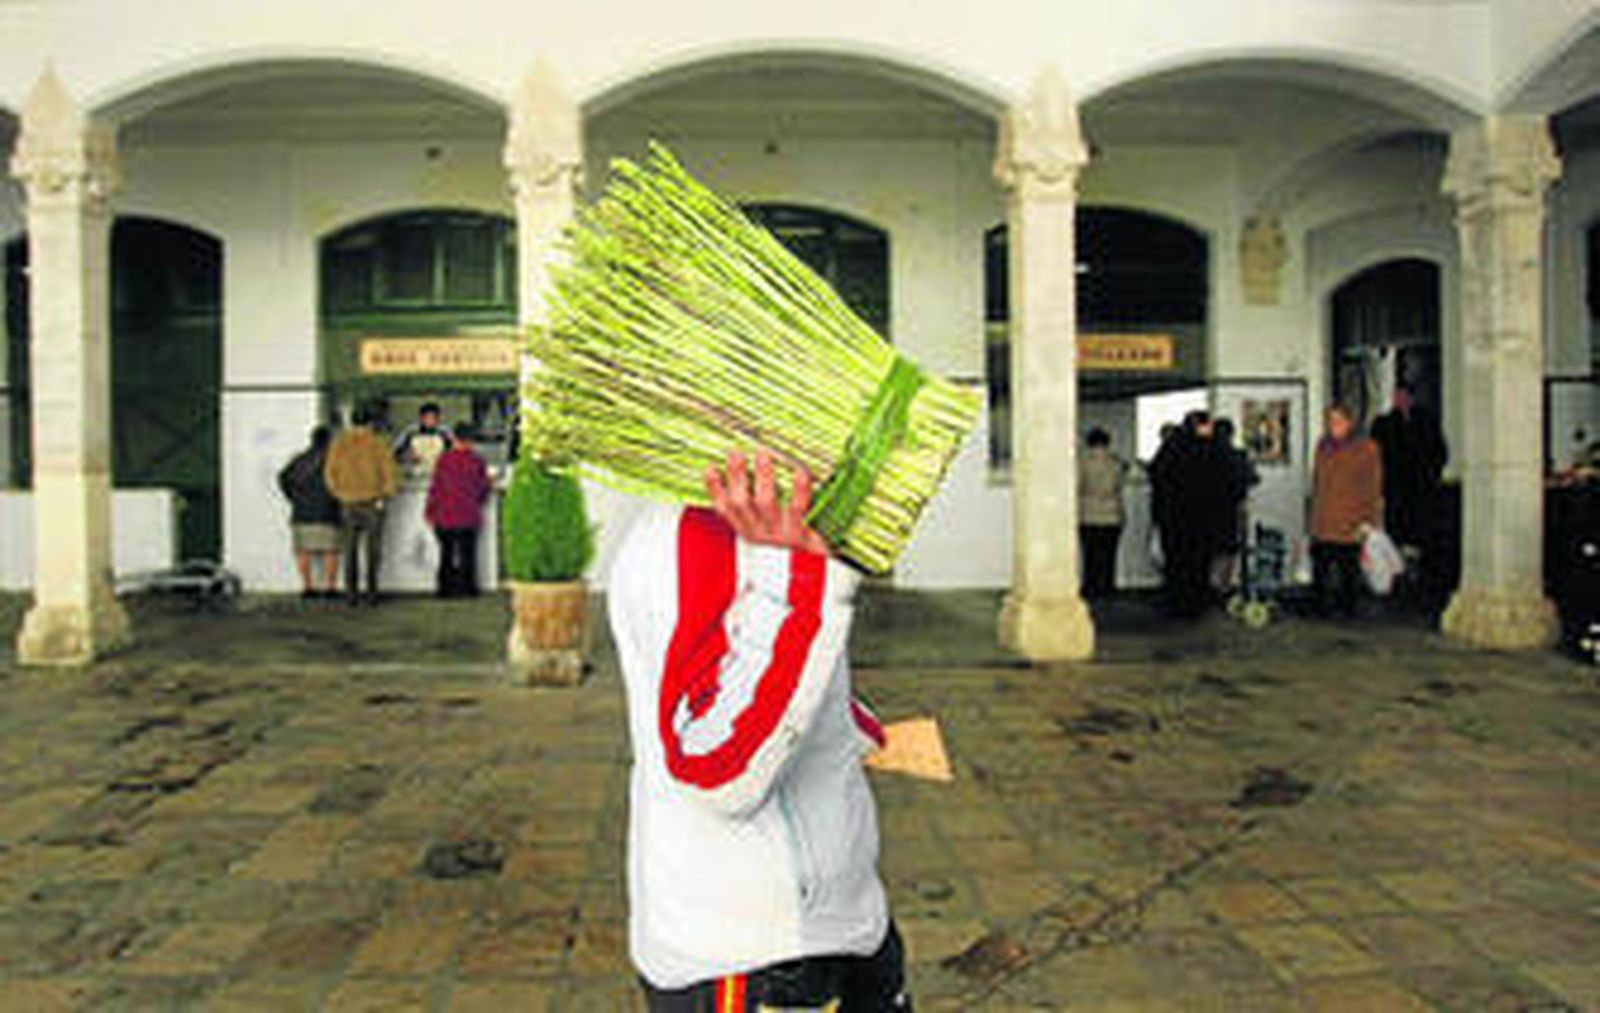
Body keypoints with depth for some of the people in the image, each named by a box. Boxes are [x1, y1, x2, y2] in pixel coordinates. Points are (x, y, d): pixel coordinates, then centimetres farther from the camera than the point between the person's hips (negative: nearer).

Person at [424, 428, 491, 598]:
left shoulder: (444, 459, -8)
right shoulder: (477, 461, -3)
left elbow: (436, 488, -6)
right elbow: (484, 488, 5)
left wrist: (429, 512, 5)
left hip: (446, 516, 0)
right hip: (470, 517, 0)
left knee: (446, 552, 11)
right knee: (467, 552, 7)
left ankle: (446, 588, 12)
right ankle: (467, 588, 6)